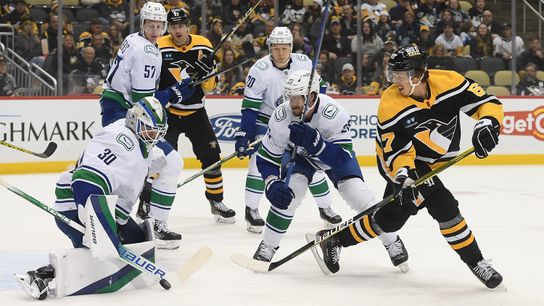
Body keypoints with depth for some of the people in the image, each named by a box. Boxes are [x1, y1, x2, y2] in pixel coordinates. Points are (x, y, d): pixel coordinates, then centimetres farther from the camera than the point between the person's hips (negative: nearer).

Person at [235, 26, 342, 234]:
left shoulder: (304, 63, -13)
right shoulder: (260, 70, -23)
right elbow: (250, 106, -22)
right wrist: (244, 134, -26)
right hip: (266, 120, -3)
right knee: (259, 160, -18)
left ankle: (325, 208, 17)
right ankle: (251, 210, -7)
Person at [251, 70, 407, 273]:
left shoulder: (333, 113, -39)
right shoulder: (281, 117, -32)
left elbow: (343, 158, -41)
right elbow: (266, 158, -22)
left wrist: (314, 142, -56)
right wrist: (273, 185, -39)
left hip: (334, 151, -1)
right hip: (298, 153, 1)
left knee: (358, 194, -14)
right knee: (290, 192, -23)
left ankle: (392, 243, 7)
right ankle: (267, 247, -7)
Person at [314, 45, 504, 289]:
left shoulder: (449, 82, -20)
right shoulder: (390, 104, -24)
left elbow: (488, 102, -18)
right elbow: (397, 150, -22)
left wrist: (488, 123, -39)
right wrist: (404, 174, -41)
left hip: (429, 162, 5)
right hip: (397, 159, -5)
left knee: (390, 218, 13)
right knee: (443, 205, -21)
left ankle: (335, 239, 32)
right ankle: (475, 262, -8)